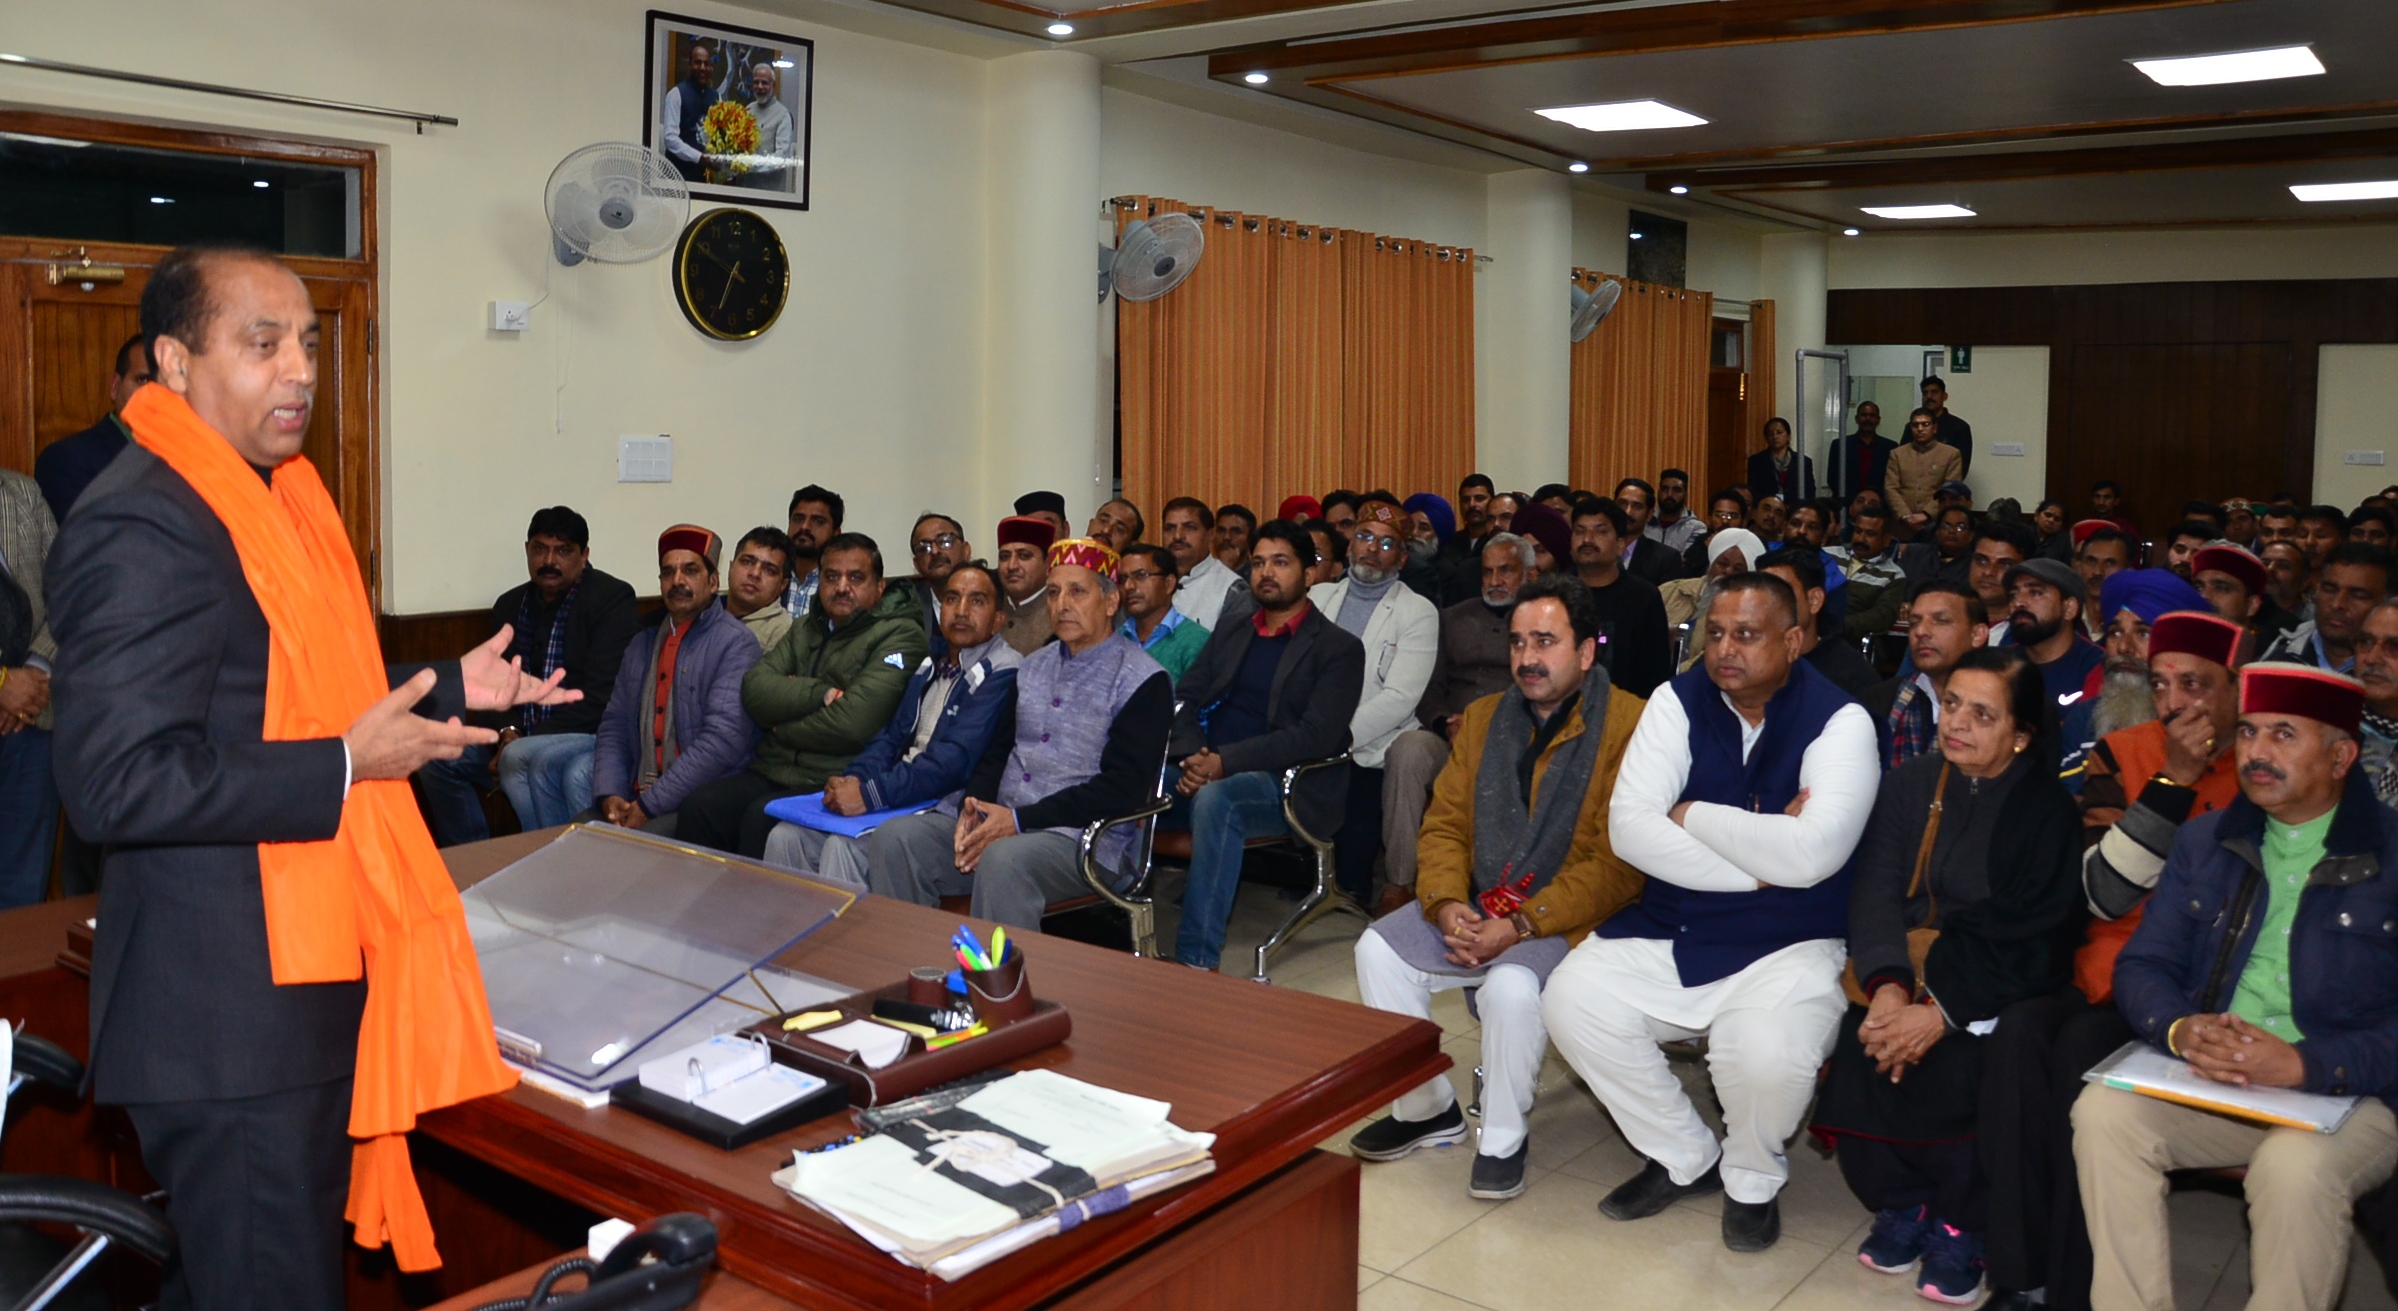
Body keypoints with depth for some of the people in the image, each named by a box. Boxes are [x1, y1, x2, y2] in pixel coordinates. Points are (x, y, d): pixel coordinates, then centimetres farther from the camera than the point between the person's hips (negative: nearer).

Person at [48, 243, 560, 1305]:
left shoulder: (273, 495, 13)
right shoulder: (141, 525, -18)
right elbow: (114, 782, -24)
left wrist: (450, 689, 14)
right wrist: (345, 767, -23)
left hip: (308, 968, 10)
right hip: (233, 1007, -10)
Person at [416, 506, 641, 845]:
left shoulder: (612, 599, -9)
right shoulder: (510, 605, 13)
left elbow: (598, 694, -17)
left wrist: (521, 742, -19)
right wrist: (508, 731, -8)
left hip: (593, 734, -7)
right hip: (523, 737, 7)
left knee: (520, 758, -32)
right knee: (440, 759, -9)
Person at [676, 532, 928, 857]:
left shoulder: (900, 635, -3)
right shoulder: (804, 629, 20)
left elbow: (852, 723, -15)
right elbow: (755, 690, 3)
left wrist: (780, 728, -1)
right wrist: (823, 694, -11)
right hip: (772, 771, 6)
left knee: (762, 818, -30)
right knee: (697, 806, -18)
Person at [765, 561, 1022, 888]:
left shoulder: (1002, 674, -8)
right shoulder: (930, 668, 20)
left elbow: (954, 761, -18)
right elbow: (892, 736, 15)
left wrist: (870, 794, -25)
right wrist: (853, 779, -7)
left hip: (946, 809, -8)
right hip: (900, 798, 8)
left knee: (843, 846, -28)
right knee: (786, 836, -7)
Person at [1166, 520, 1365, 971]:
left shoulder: (1339, 648, 3)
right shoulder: (1229, 635, 22)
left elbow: (1317, 735, -11)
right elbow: (1186, 700, 12)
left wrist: (1226, 762, -20)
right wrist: (1191, 757, -11)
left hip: (1283, 784, -5)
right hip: (1207, 776, 5)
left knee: (1216, 799, -37)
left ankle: (1197, 959, -34)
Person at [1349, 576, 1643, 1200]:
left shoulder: (1629, 724, -12)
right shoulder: (1484, 717, 11)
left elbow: (1617, 864, -17)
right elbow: (1445, 823, 10)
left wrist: (1521, 926, -23)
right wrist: (1446, 904, -11)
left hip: (1566, 916, -6)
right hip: (1476, 906, 7)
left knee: (1512, 984, -32)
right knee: (1378, 949, -11)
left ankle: (1504, 1137, -7)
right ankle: (1426, 1109, 7)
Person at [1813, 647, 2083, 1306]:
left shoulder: (2050, 808, -7)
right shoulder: (1911, 783, 5)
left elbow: (2036, 939, -14)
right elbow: (1875, 891, -5)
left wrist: (1943, 1011, -26)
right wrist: (1888, 986, -24)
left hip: (1999, 987, -3)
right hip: (1906, 970, 4)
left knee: (1958, 1062, -30)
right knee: (1861, 1043, -23)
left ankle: (1959, 1224, -5)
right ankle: (1900, 1203, 0)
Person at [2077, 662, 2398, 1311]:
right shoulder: (2205, 840, 12)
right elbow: (2142, 966, 8)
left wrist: (2304, 1063, -23)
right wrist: (2181, 1029, -14)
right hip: (2206, 1083, 4)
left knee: (2294, 1165, -35)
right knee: (2102, 1111, -23)